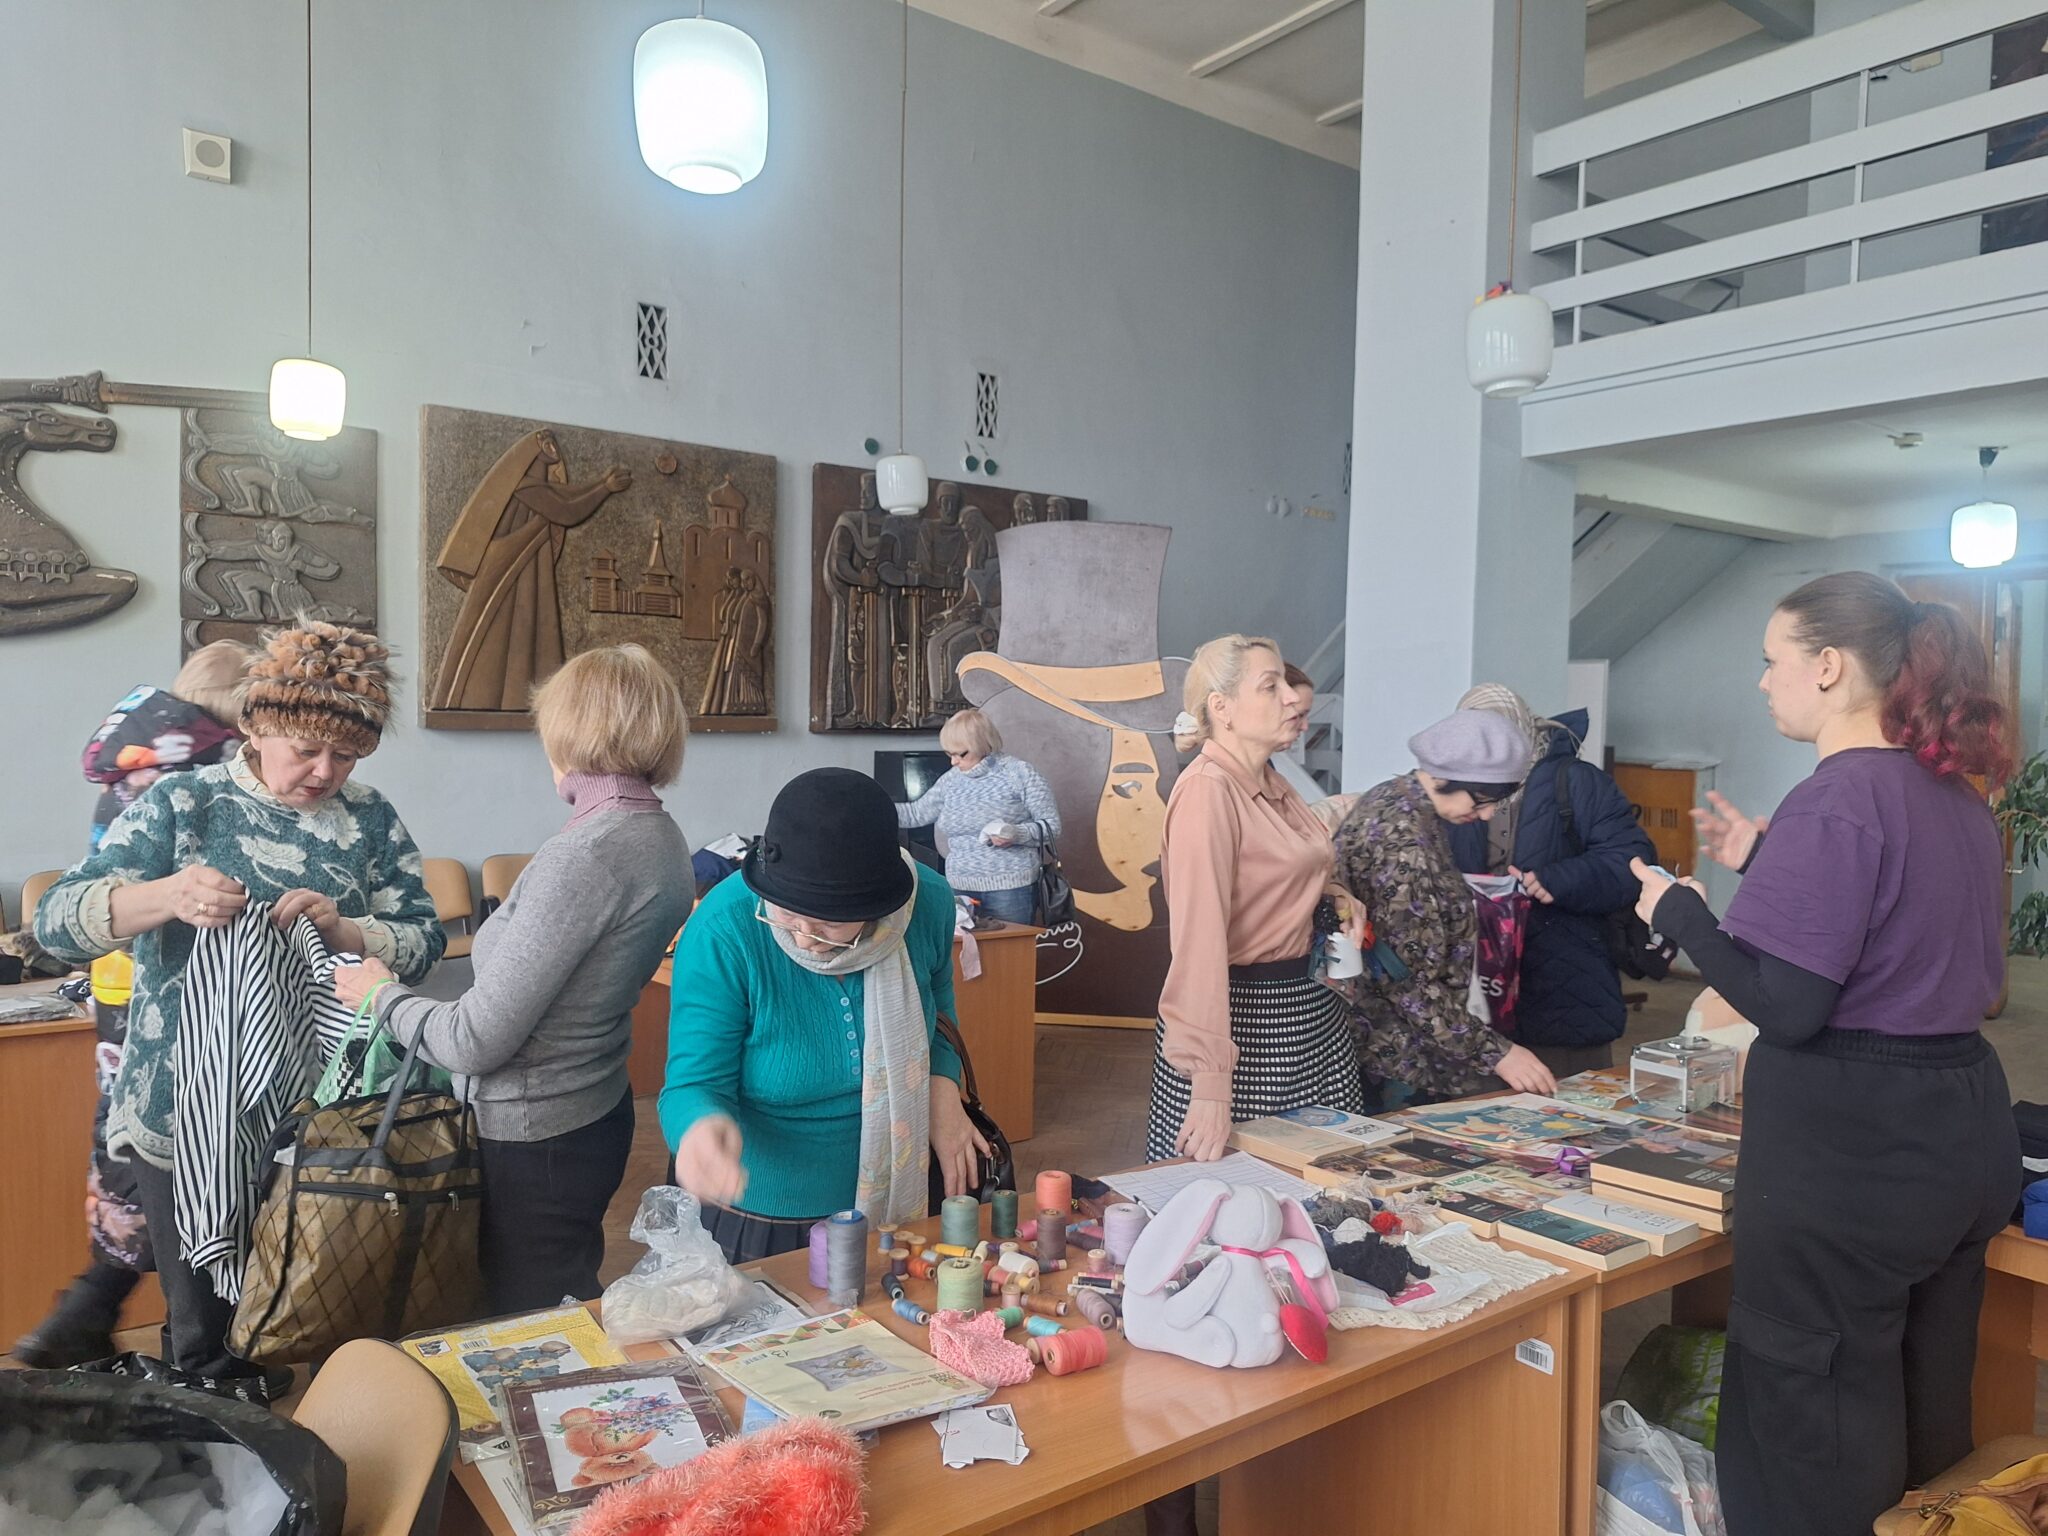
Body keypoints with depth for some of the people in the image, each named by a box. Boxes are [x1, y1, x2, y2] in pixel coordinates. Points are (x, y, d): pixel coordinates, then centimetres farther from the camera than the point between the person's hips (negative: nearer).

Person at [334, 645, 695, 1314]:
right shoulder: (664, 839, 2)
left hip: (532, 1140, -9)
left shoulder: (584, 854, -25)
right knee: (571, 1305, 25)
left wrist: (383, 994, -3)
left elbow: (477, 1041, -21)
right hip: (597, 1116, 9)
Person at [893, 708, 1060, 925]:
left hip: (1010, 889, -5)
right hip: (960, 889, 5)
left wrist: (1016, 834, -23)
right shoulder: (951, 780, 9)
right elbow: (916, 813, 18)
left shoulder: (1019, 773, -6)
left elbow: (1051, 825, -6)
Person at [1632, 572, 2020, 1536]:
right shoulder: (1956, 795, 8)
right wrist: (1765, 864, 16)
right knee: (1925, 1404, 23)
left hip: (1848, 1149, -9)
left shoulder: (1832, 800, -19)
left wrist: (1679, 911, -8)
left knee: (1814, 1427, 5)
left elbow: (1787, 1006, -21)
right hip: (1966, 1126, 9)